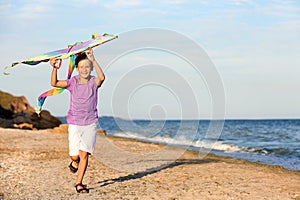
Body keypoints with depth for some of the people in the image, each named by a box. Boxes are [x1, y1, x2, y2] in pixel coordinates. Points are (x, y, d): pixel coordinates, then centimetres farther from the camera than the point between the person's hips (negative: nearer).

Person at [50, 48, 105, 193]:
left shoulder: (93, 82, -5)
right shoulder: (73, 82, 0)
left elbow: (101, 77, -29)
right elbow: (54, 83, -10)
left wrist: (93, 60, -36)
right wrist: (55, 69, -25)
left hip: (90, 123, -1)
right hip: (74, 123, 1)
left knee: (84, 154, -8)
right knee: (75, 155, 0)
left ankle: (79, 183, 3)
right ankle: (75, 161, 38)